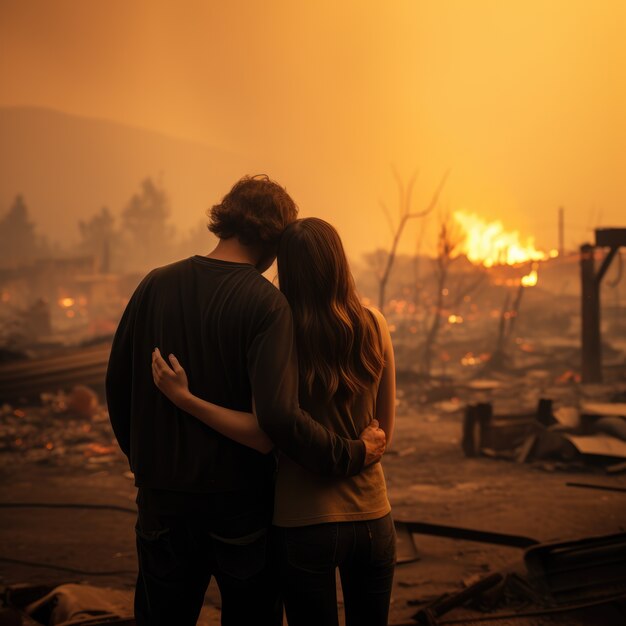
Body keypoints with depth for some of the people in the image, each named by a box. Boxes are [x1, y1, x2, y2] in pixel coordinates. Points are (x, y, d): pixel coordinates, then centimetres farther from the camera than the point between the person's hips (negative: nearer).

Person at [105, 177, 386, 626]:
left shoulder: (157, 285, -3)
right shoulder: (265, 303, -16)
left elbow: (118, 383, 5)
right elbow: (278, 415, -27)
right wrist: (353, 455, -14)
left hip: (162, 496, 4)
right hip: (240, 500, -3)